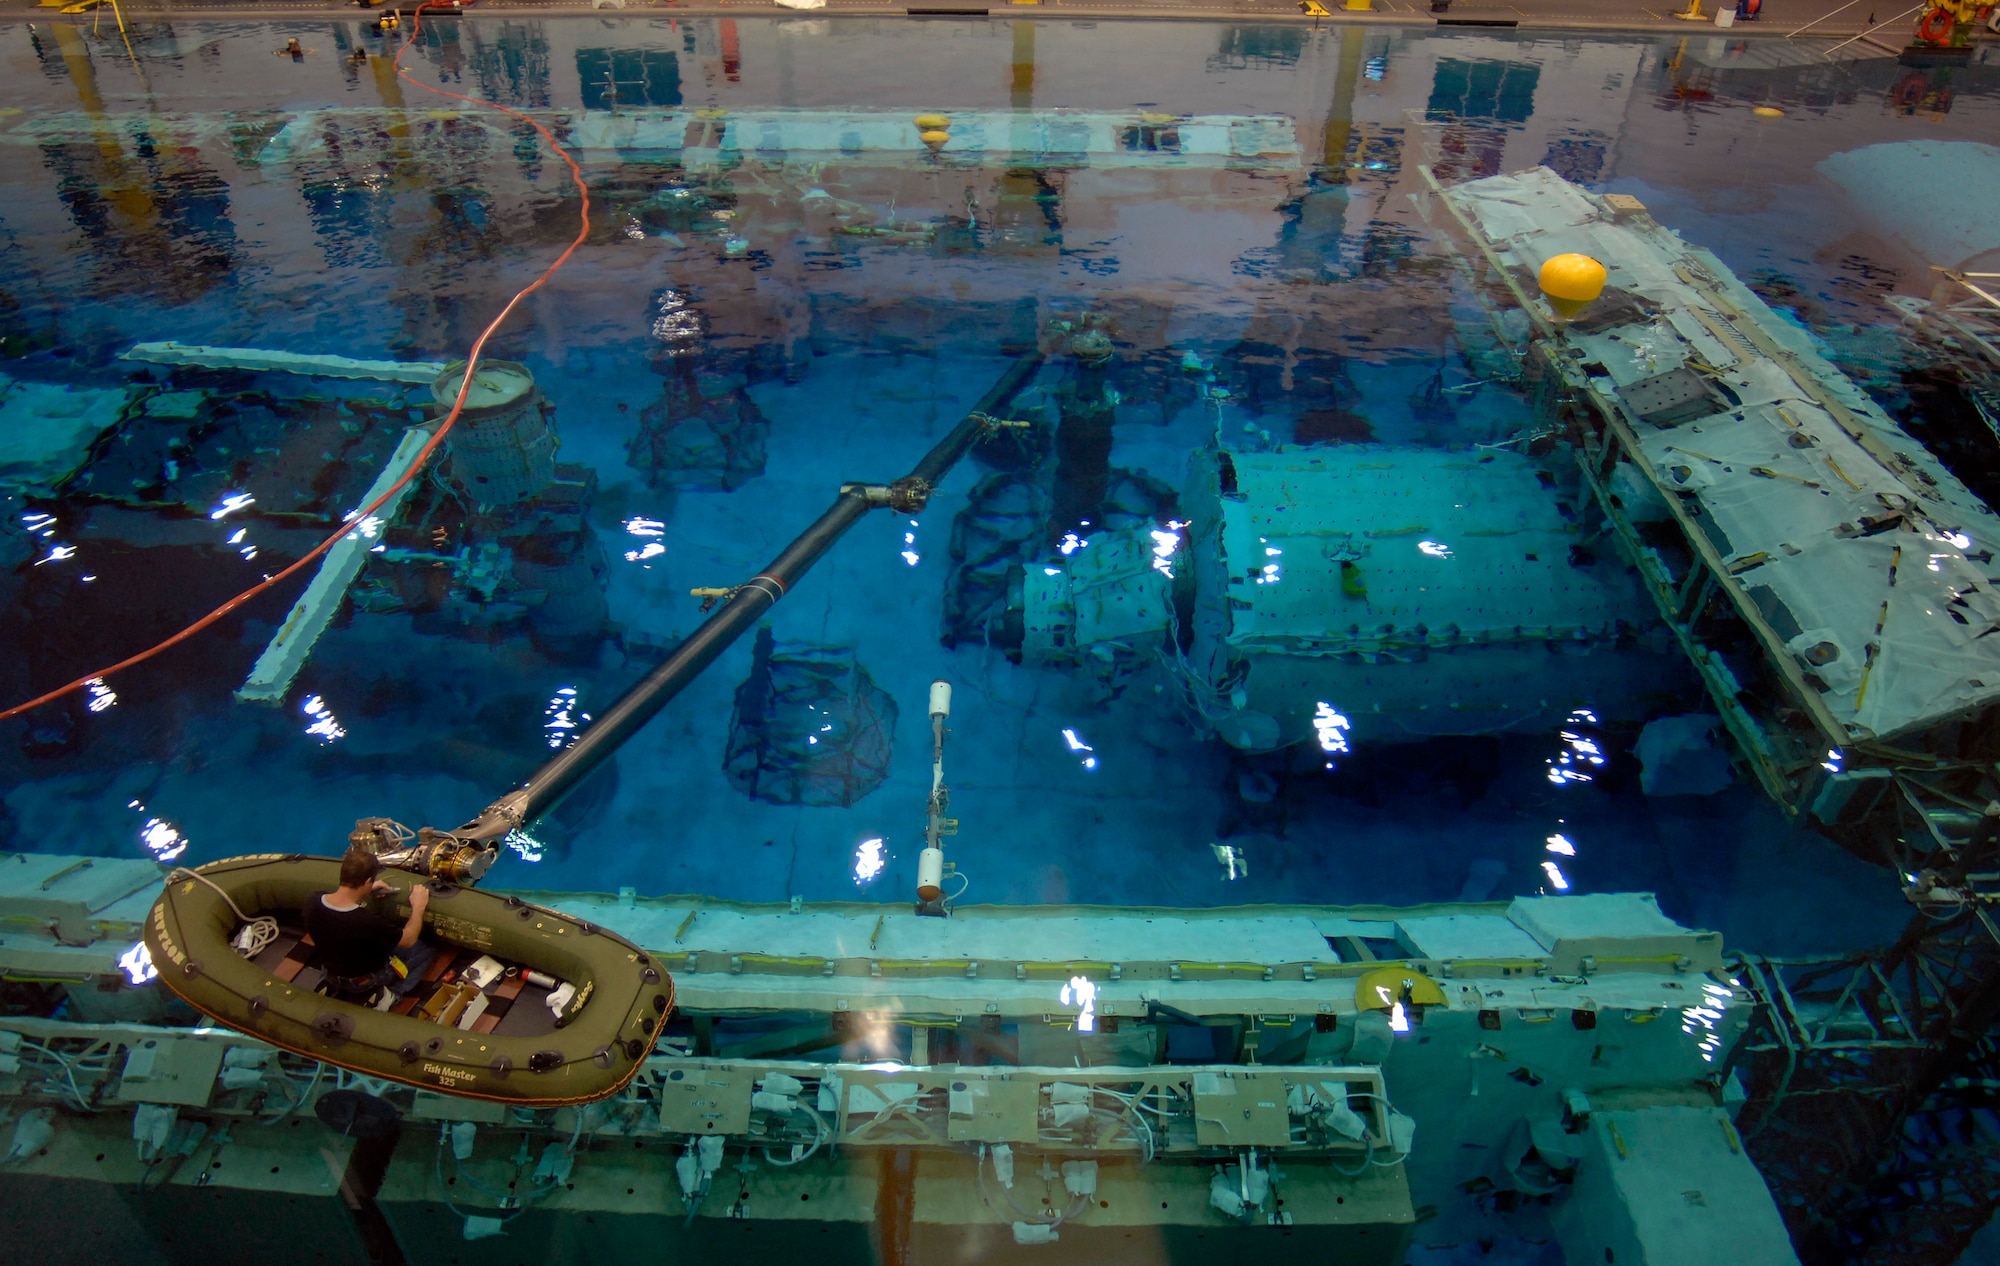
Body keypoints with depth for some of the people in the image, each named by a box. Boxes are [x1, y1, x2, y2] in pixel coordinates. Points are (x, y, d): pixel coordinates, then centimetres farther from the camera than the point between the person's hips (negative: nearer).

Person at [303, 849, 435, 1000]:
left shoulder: (312, 903, -24)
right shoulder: (367, 922, -40)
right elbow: (409, 940, -21)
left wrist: (365, 891, 5)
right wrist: (418, 907, -8)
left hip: (331, 974, 6)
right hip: (366, 980, -6)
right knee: (426, 948, 13)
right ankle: (392, 993, 2)